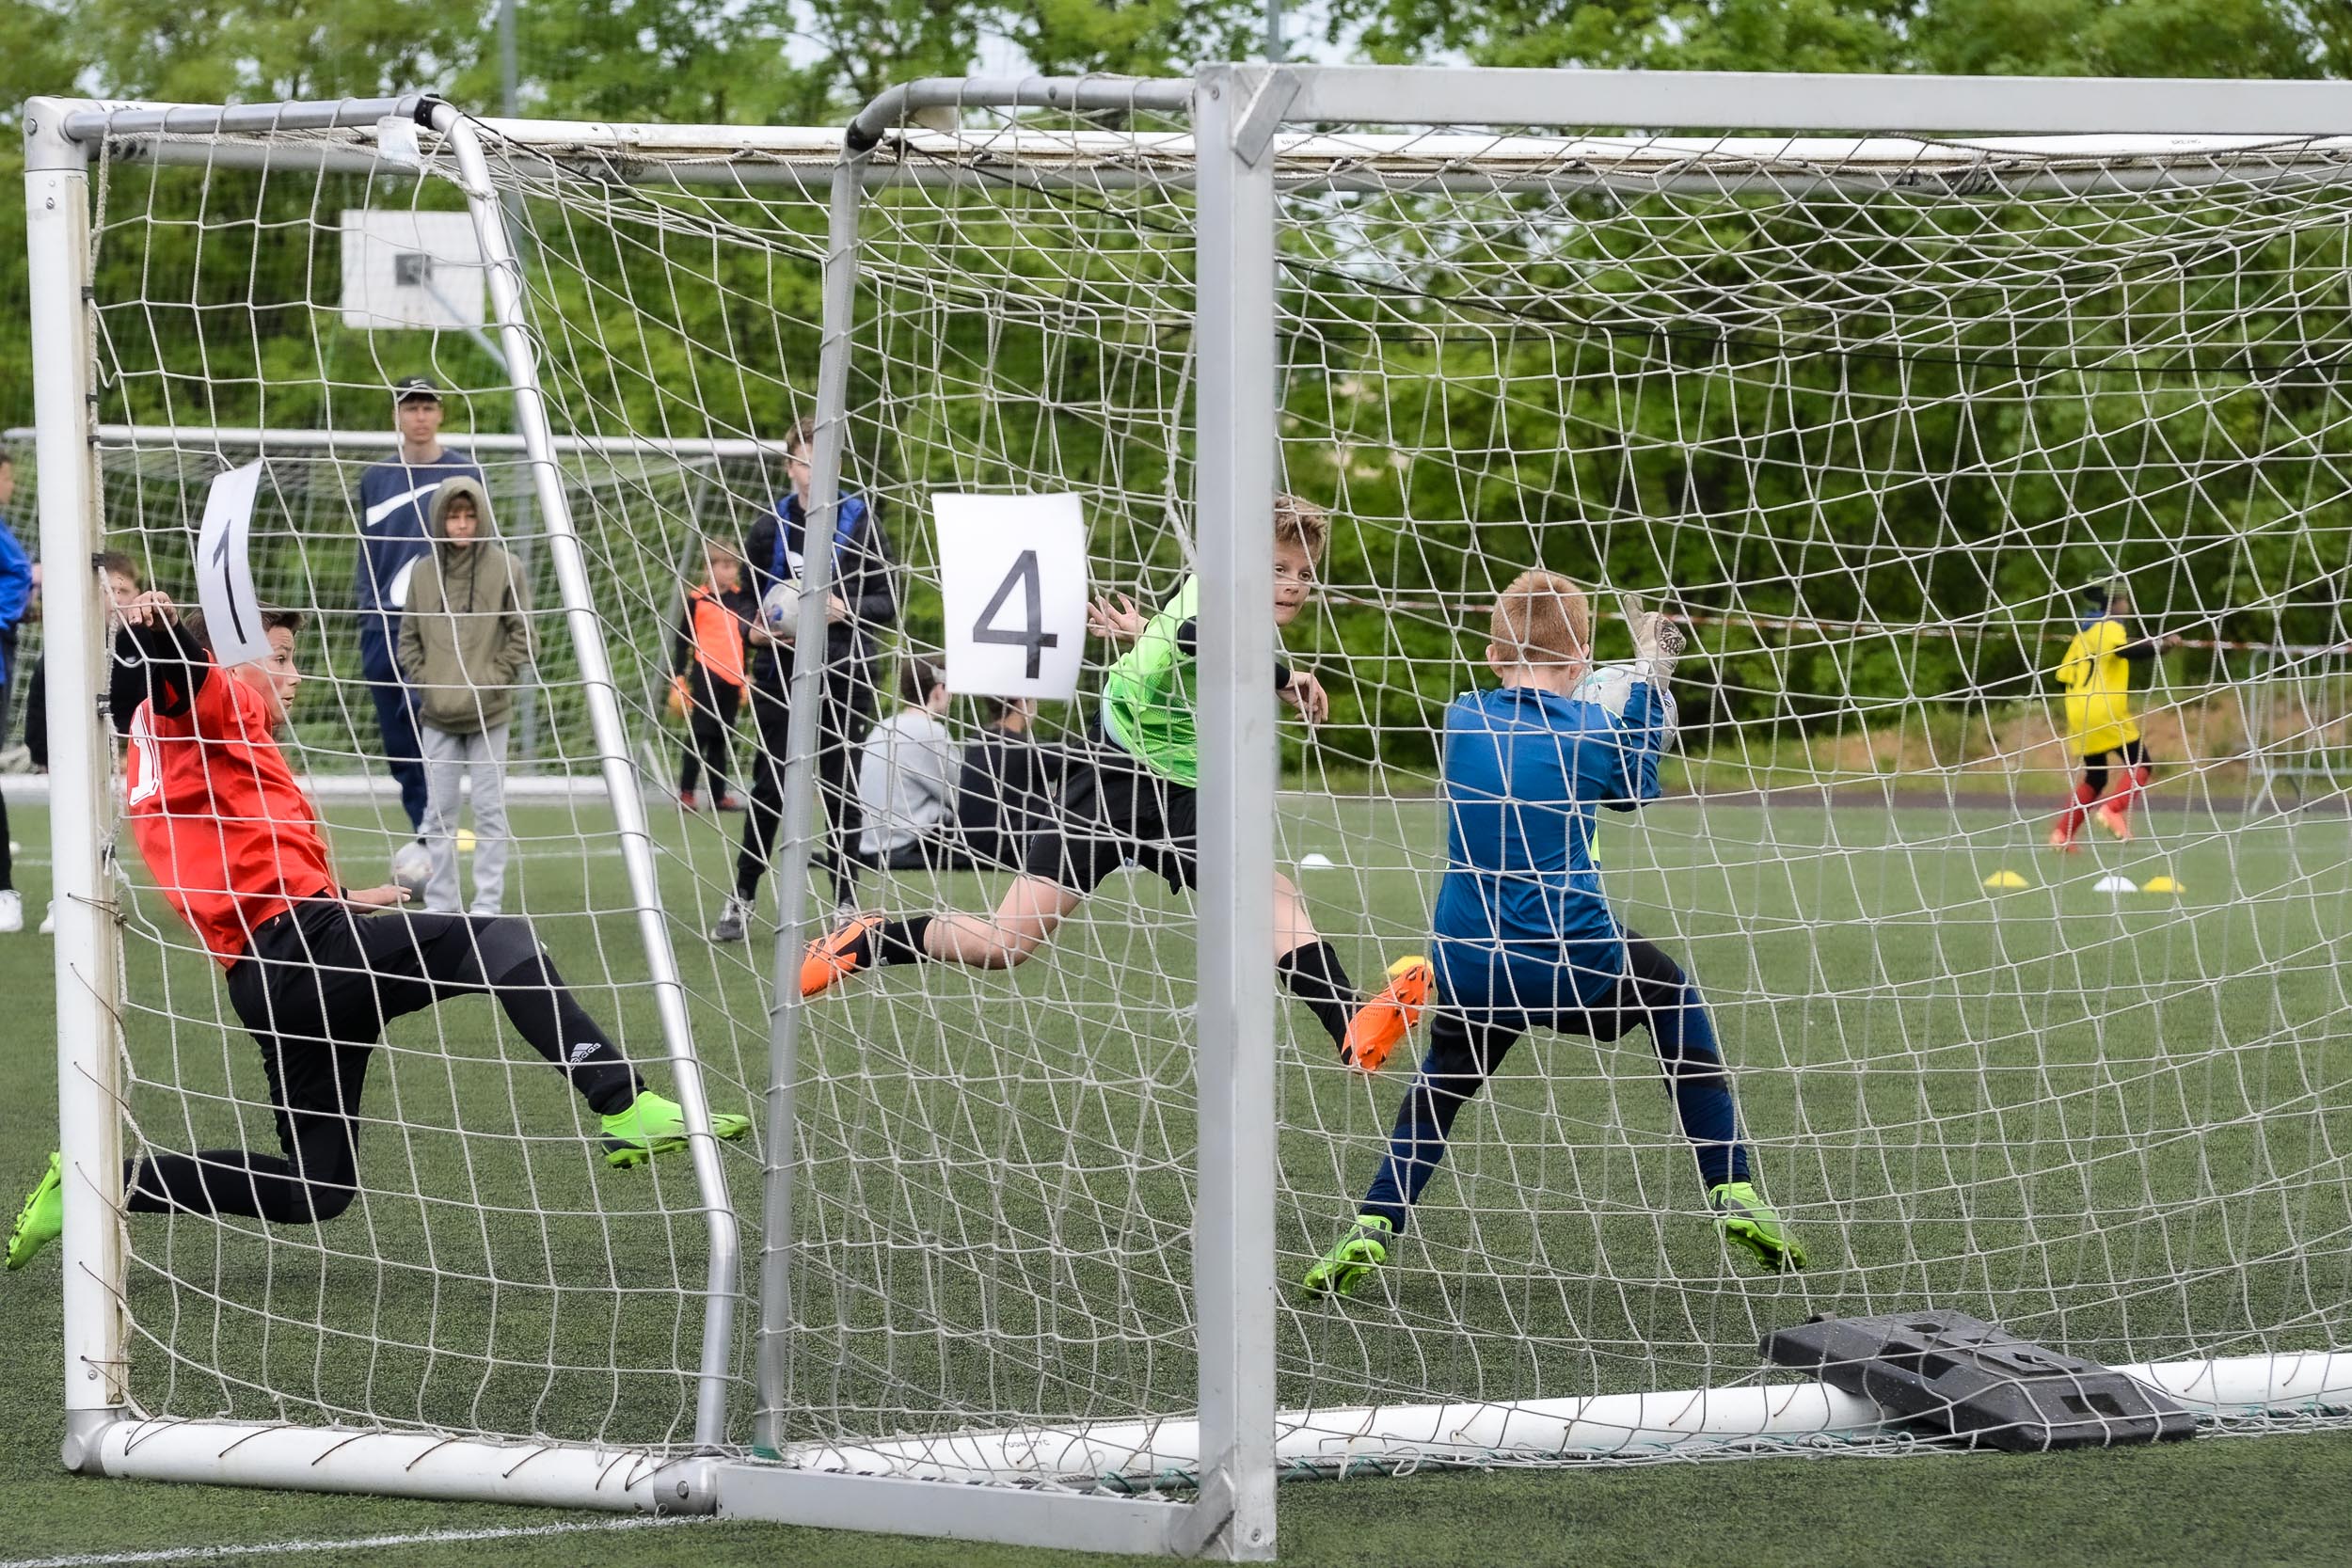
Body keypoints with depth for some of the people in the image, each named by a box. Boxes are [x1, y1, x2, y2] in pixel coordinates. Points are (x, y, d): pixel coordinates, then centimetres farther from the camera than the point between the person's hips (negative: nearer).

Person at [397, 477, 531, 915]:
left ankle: (488, 903, 4)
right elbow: (408, 638, 11)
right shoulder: (423, 572, 4)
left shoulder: (504, 568, -4)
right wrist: (423, 682, -2)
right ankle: (439, 905, 12)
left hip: (489, 714, -3)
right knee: (438, 811, 6)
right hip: (436, 714, 3)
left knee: (490, 809, 0)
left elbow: (521, 636, -1)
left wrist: (491, 681, -9)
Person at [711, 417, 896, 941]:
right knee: (769, 787, 2)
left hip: (842, 676, -1)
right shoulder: (770, 527, 7)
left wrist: (848, 610, -19)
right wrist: (752, 630, -6)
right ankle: (742, 898, 13)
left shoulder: (859, 521, 1)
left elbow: (887, 602, 1)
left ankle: (846, 898, 12)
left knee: (840, 788, 2)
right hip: (780, 675, 1)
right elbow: (750, 599, 16)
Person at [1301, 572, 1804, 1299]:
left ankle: (1372, 1231, 4)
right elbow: (1637, 781, 16)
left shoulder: (1463, 720, 4)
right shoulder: (1588, 732, -6)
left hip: (1471, 967, 2)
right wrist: (1650, 679, 25)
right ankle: (1734, 1195, 20)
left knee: (1442, 1080, 25)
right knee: (1673, 999, 25)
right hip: (1575, 962, -2)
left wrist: (1646, 678, 27)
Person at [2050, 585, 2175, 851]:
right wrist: (2161, 644, -18)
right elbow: (2125, 649, -26)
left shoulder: (2082, 635, 21)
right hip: (2105, 713, -8)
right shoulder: (2111, 628, -3)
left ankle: (2061, 834, 8)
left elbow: (2063, 678, 19)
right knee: (2140, 766, -1)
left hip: (2078, 716, 8)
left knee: (2094, 777, 17)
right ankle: (2113, 810, -22)